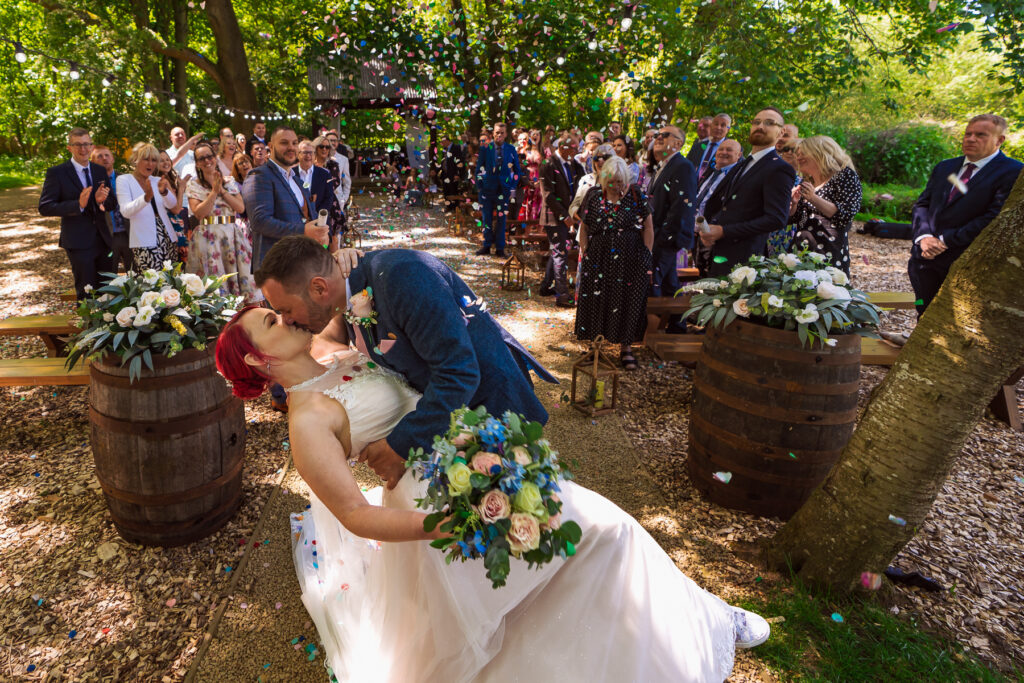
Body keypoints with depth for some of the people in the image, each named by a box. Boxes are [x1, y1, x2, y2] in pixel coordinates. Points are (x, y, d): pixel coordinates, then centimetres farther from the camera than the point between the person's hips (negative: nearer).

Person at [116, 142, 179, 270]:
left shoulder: (157, 180, 16)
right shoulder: (124, 180, 3)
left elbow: (172, 204, -1)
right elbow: (125, 211, -12)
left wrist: (164, 192, -24)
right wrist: (146, 197, -29)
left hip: (168, 240, 5)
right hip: (144, 244, -4)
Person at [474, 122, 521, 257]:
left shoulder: (511, 150, 5)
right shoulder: (485, 148, 3)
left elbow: (517, 170, 10)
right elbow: (479, 168, 7)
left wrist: (513, 188, 2)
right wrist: (479, 187, 0)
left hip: (504, 189, 0)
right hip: (487, 189, 0)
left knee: (501, 219, 1)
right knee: (487, 218, 4)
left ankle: (500, 248, 10)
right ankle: (486, 246, 15)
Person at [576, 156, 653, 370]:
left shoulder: (636, 195, -2)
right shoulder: (593, 195, 2)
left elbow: (648, 228, 0)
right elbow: (584, 228, 8)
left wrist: (646, 256, -4)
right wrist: (584, 253, 2)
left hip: (630, 261, -1)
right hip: (598, 260, 2)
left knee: (627, 303, 3)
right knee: (596, 302, 4)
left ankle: (626, 348, 16)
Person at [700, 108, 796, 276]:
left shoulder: (780, 170, -6)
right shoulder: (741, 165, 21)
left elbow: (776, 219, -16)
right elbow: (714, 202, 26)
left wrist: (723, 231, -18)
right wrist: (708, 228, 3)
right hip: (715, 255, 7)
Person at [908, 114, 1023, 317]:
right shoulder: (944, 167, 14)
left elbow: (995, 218, -15)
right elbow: (922, 204, 10)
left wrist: (945, 241, -16)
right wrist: (924, 237, -9)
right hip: (925, 257, 5)